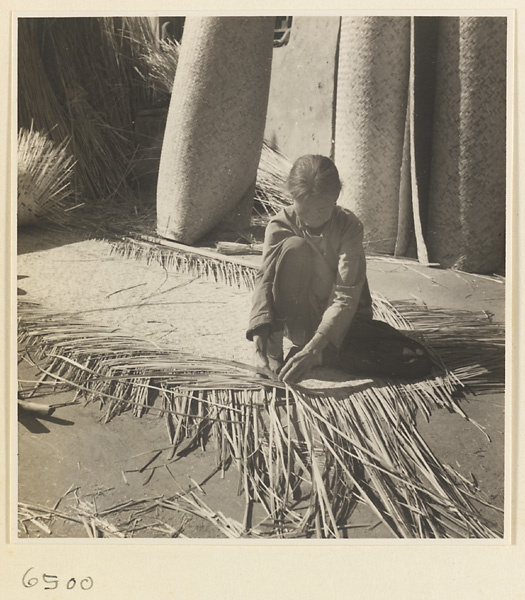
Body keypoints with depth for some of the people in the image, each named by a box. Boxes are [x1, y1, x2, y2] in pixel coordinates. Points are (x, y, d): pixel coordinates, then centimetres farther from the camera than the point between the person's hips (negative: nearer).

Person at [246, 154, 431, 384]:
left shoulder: (349, 226, -17)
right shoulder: (281, 224, -12)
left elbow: (346, 296, -25)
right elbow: (265, 277, -21)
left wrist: (314, 348, -37)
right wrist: (259, 328, -41)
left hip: (340, 320, 1)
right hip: (296, 318, -1)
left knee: (418, 361, -20)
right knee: (294, 246, -29)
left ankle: (320, 356, -16)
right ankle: (274, 342, -23)